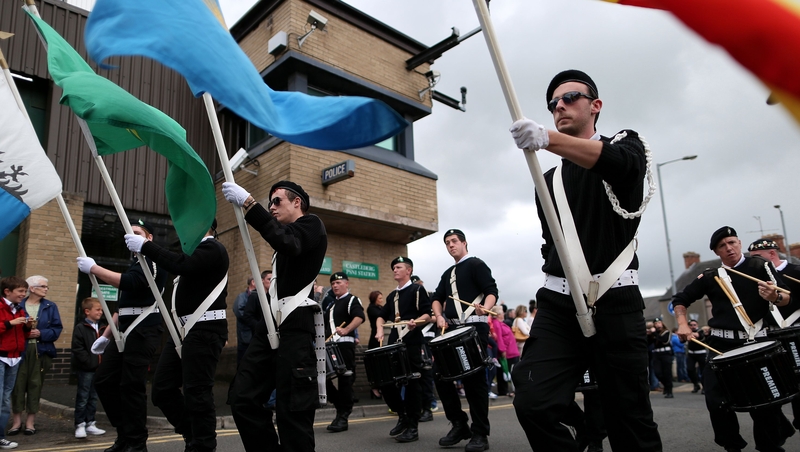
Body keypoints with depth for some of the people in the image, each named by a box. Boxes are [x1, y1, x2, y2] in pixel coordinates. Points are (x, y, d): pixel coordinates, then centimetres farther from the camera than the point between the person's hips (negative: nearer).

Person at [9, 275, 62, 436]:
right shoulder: (18, 305, 0)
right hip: (20, 350, -1)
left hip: (41, 351, 1)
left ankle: (30, 421, 14)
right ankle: (17, 420, 13)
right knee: (18, 384, 0)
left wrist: (40, 333, -13)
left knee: (35, 384, 5)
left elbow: (57, 328, 2)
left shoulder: (50, 306, 6)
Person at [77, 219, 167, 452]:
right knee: (103, 380, 8)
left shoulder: (152, 260, -6)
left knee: (131, 385, -9)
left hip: (143, 330, -10)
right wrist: (106, 335, 23)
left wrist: (93, 268, -15)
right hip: (125, 330, 10)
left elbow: (129, 282, -24)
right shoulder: (136, 262, 23)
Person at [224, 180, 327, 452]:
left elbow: (287, 242, -22)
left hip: (295, 326, -9)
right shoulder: (286, 235, 27)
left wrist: (248, 202, -24)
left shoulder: (312, 225, 2)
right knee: (242, 397, 3)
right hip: (271, 324, 9)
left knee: (292, 408, -7)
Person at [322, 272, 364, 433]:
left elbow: (359, 317, -21)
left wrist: (346, 330, -35)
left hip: (345, 344, -8)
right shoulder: (330, 303, 22)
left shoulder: (352, 300, -2)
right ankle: (341, 406, 21)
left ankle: (343, 416, 2)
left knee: (344, 380, -5)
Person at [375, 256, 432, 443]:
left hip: (412, 344, -7)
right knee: (386, 381, 4)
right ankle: (402, 416, 22)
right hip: (394, 343, 7)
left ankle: (413, 427, 5)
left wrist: (416, 321, -27)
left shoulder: (417, 290, 0)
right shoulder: (392, 295, 19)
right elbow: (382, 316, 24)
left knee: (411, 383, -4)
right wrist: (380, 329, 4)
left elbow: (428, 314, -7)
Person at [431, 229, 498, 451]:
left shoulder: (476, 264, 0)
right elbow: (437, 298, 19)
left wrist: (485, 308, -31)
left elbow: (492, 291, -11)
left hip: (474, 327, -8)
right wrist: (439, 316, -2)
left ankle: (480, 434, 2)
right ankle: (459, 424, 15)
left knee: (473, 378, -7)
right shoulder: (447, 273, 22)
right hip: (452, 329, 8)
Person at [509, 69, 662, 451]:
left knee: (630, 418, 1)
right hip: (557, 303, 4)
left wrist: (547, 138, -37)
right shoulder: (548, 181, 20)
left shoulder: (625, 144, 7)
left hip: (614, 301, -3)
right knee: (533, 403, -14)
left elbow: (618, 162, -20)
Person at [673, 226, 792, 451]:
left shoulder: (759, 266, 4)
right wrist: (682, 324, -2)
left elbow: (786, 299, 1)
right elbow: (680, 299, 15)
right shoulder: (710, 277, 9)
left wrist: (775, 296, -23)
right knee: (715, 400, -5)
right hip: (721, 344, 2)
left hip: (756, 342, -2)